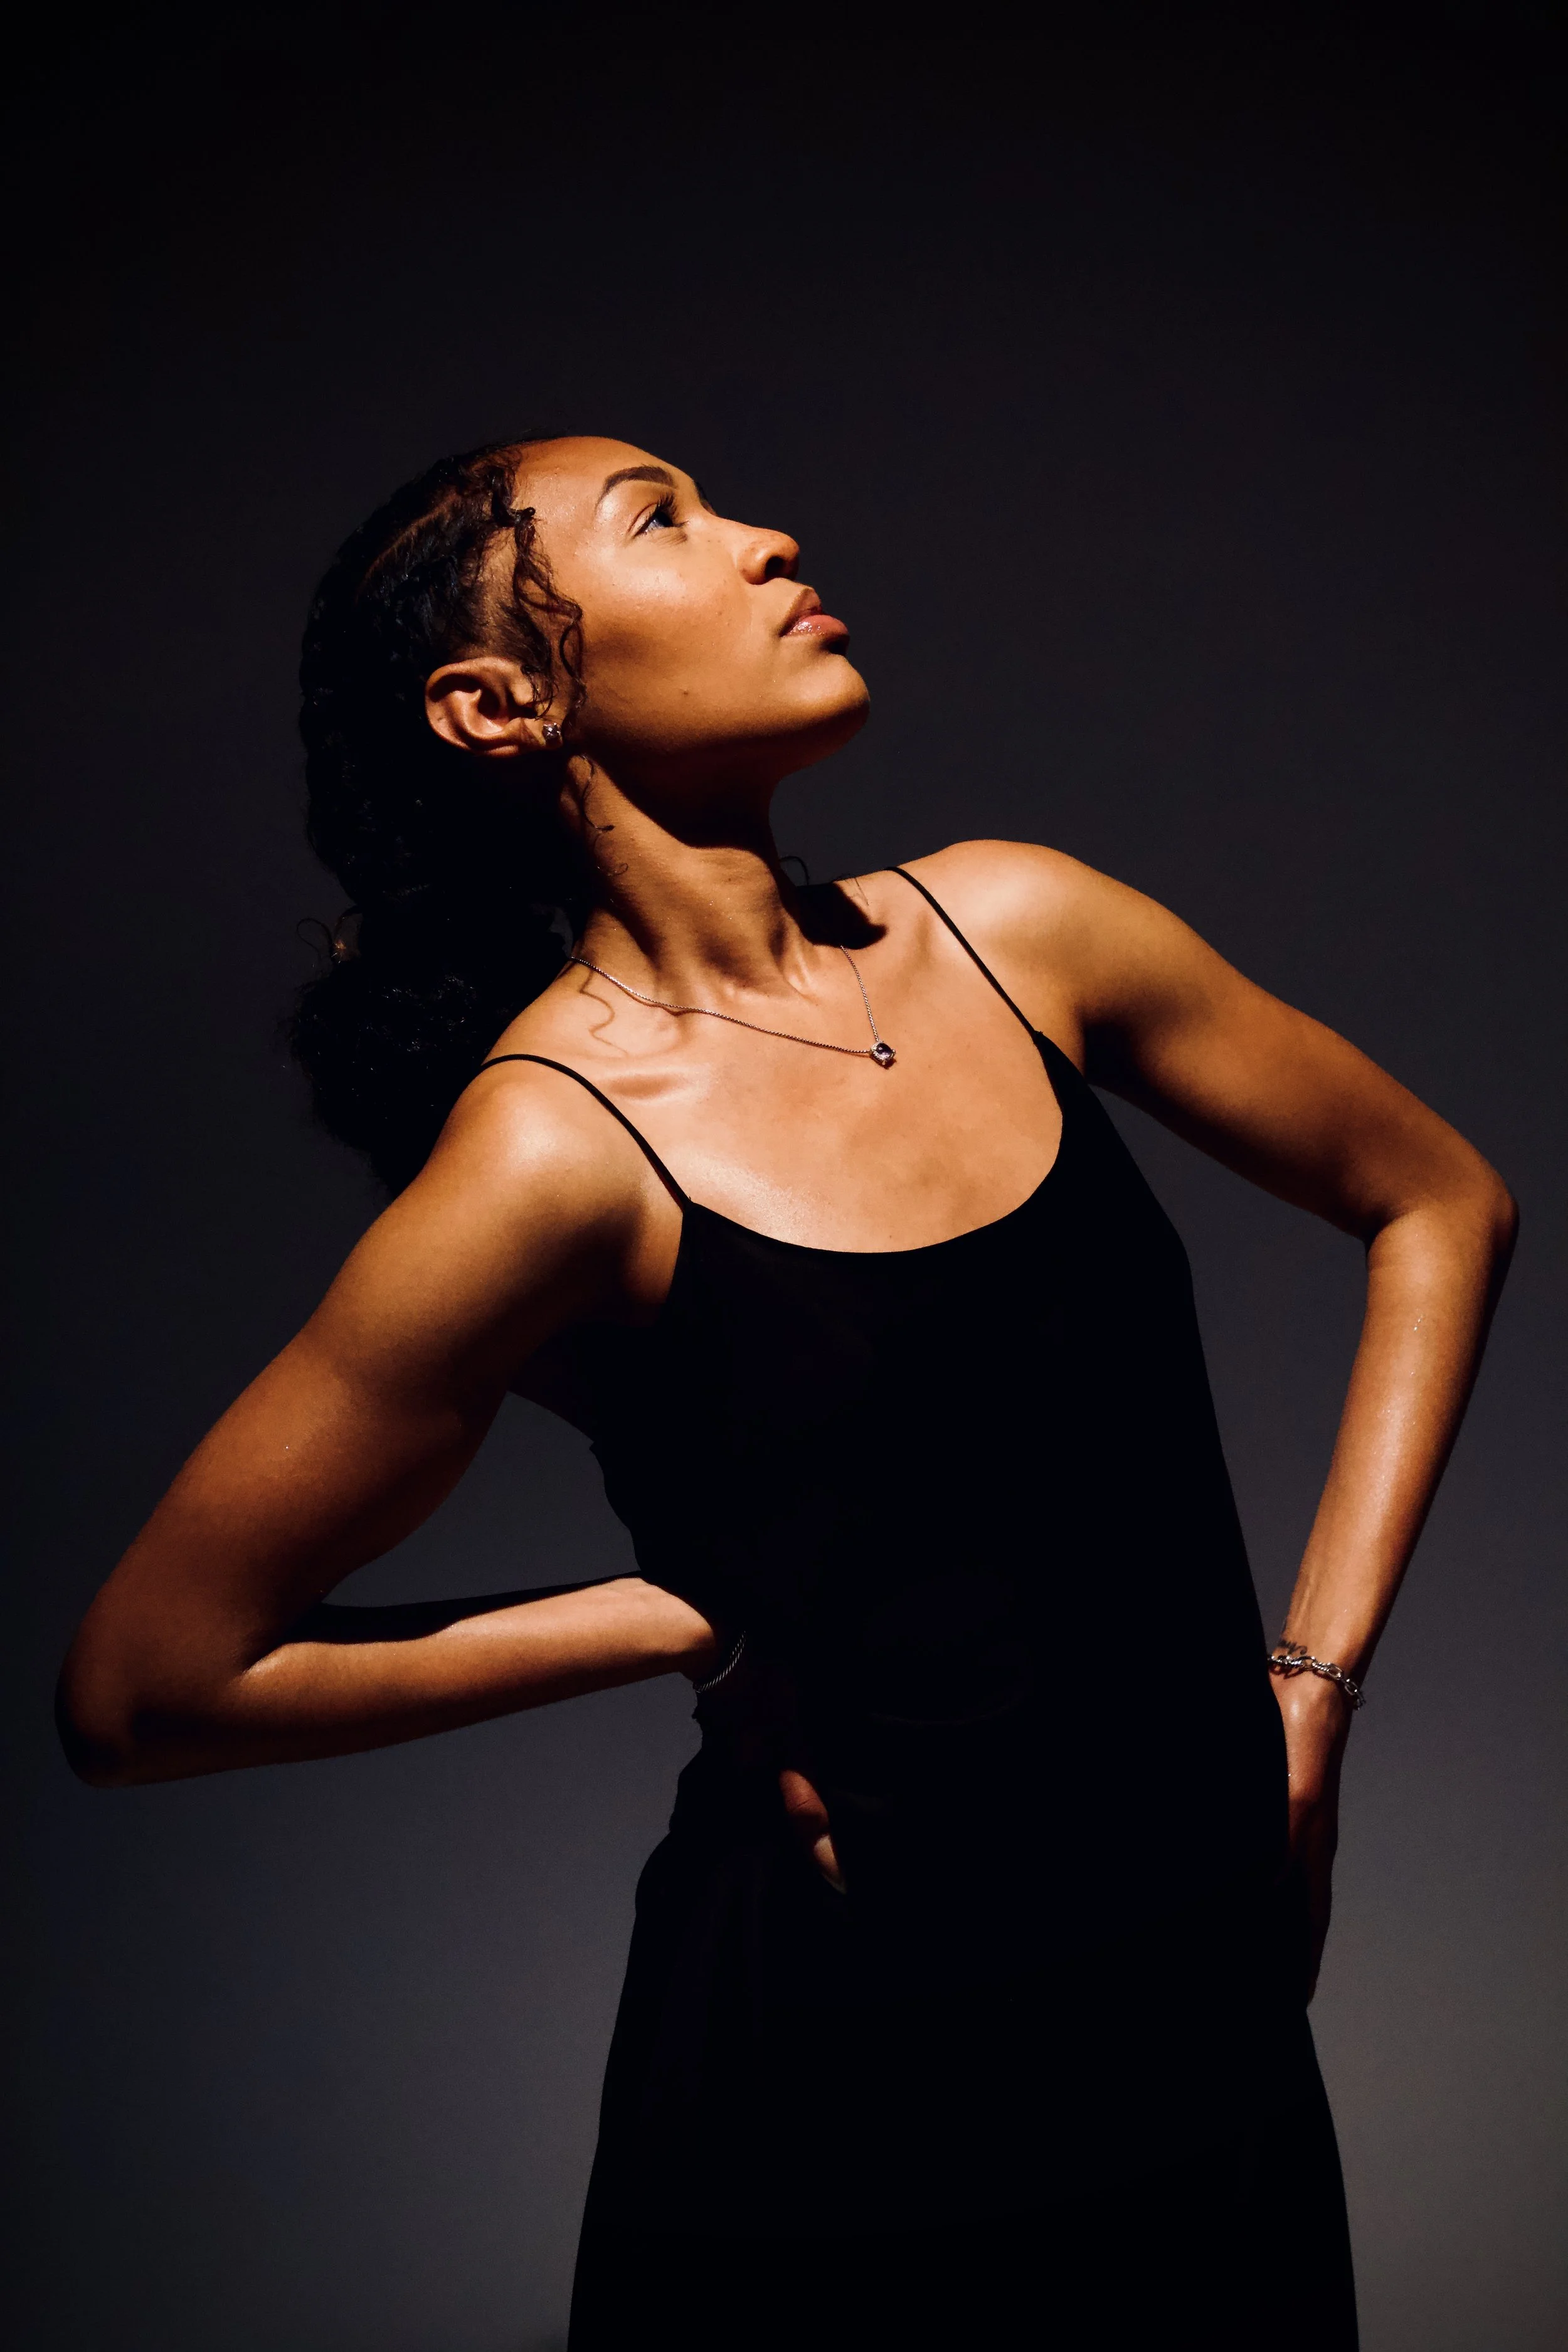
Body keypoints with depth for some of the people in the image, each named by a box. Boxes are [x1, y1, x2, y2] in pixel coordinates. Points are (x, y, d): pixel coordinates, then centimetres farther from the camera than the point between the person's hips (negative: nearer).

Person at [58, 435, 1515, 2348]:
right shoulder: (558, 1150, -19)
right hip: (837, 2074, -4)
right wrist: (701, 1625, -12)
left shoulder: (1009, 931, -5)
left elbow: (1436, 1206, 8)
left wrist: (1315, 1673, 2)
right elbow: (139, 1689, -13)